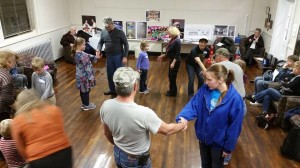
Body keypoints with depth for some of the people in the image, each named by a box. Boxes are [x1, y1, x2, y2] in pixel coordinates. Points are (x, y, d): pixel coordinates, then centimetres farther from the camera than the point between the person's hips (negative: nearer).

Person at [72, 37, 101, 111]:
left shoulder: (76, 53, 3)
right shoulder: (83, 55, -27)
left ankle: (84, 104, 38)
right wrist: (91, 76, -16)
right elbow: (87, 67, -23)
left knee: (82, 90, 21)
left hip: (80, 75, 9)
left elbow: (88, 57, 8)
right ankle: (86, 105, 25)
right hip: (84, 76, -9)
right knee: (86, 90, 9)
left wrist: (95, 57, -3)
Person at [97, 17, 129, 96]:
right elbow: (100, 42, 12)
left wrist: (125, 56, -13)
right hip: (109, 56, 4)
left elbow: (126, 44, -7)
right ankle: (112, 90, 30)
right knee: (110, 74, 13)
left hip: (118, 56, -4)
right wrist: (98, 50, -10)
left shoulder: (119, 32, -9)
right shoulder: (103, 32, 3)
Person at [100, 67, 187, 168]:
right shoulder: (143, 113, -36)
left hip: (117, 154, 4)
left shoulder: (105, 106, -20)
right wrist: (183, 125, 2)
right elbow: (167, 130, -19)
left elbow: (107, 133, -2)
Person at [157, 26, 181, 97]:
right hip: (171, 60, 9)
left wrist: (173, 63, -25)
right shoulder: (173, 39, 7)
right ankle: (171, 90, 32)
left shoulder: (177, 41, -21)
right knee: (171, 76, 17)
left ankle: (173, 92, 15)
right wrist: (162, 56, 21)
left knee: (172, 77, 1)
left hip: (175, 61, -9)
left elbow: (177, 54, -22)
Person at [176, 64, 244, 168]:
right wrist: (183, 117, -37)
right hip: (203, 137, 4)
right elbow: (193, 104, -16)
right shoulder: (205, 89, -13)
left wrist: (228, 147, -10)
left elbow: (234, 126, -18)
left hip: (218, 141, -4)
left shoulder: (234, 99, -26)